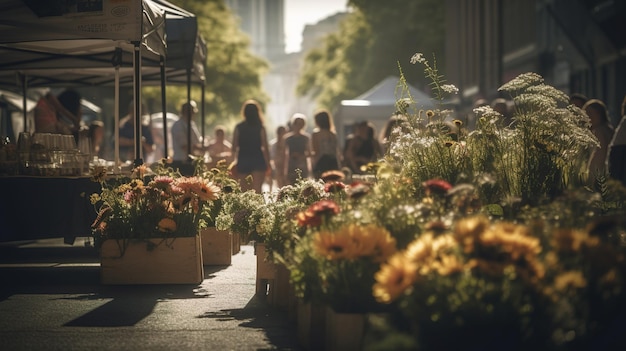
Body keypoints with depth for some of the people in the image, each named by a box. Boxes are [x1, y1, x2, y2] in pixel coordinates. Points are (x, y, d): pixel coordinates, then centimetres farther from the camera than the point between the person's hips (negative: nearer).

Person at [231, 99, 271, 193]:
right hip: (258, 161, -2)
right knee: (257, 189, -7)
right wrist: (268, 164, 5)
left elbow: (234, 147, 4)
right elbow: (265, 147, -3)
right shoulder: (260, 128, -3)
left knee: (244, 191, 8)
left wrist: (235, 161, 18)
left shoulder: (238, 127, 2)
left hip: (242, 161, 2)